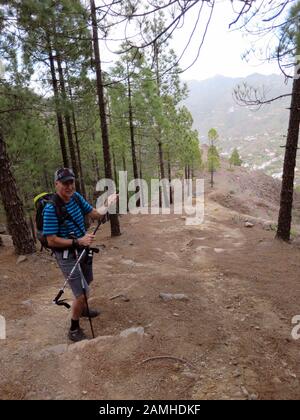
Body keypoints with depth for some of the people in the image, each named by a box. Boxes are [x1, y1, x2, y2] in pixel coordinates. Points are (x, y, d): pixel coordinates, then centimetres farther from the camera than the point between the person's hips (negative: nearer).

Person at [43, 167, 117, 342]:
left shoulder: (76, 197, -7)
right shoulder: (51, 208, -26)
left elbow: (95, 214, 1)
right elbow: (52, 241, -24)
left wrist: (108, 205, -17)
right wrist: (78, 241, -30)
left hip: (82, 249, 8)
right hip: (67, 255, -8)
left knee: (86, 282, 27)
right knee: (83, 292, -8)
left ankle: (83, 309, 55)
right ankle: (74, 330, 16)